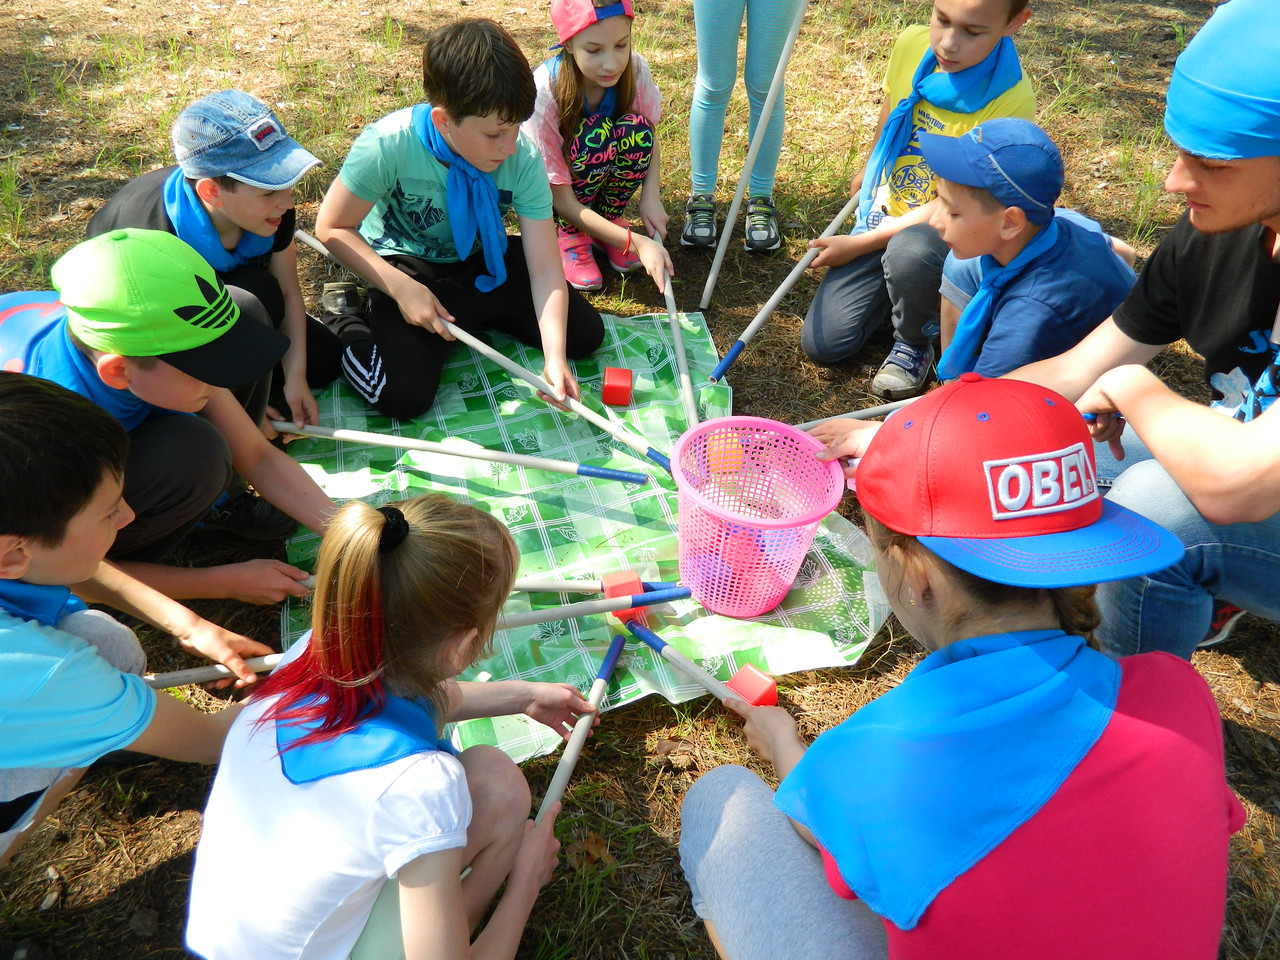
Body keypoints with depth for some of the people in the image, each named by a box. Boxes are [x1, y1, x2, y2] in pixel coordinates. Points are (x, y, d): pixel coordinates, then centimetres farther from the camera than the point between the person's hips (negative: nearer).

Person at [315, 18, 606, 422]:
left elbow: (545, 268, -20)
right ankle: (350, 323, 7)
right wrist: (400, 288, -27)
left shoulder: (523, 158, -20)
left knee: (585, 333, -4)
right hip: (407, 267, -4)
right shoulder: (388, 146, -27)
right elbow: (332, 228, -15)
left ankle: (472, 315, 15)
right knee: (402, 395, -24)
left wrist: (554, 357, -31)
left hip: (483, 262, 4)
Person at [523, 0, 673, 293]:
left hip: (606, 178, 4)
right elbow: (562, 200, -31)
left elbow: (650, 136, -3)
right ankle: (569, 233, -11)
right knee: (596, 137, -34)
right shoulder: (543, 94, -34)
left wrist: (651, 194, -23)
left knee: (636, 131, -28)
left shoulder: (634, 68, -22)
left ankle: (610, 215, -3)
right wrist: (636, 242, -40)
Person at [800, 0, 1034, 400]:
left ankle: (915, 343, -9)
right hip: (884, 217, 5)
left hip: (946, 232, -4)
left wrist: (858, 245, -21)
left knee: (908, 252, -42)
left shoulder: (1011, 103, -24)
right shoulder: (911, 44, -8)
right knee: (821, 344, -6)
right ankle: (894, 291, 22)